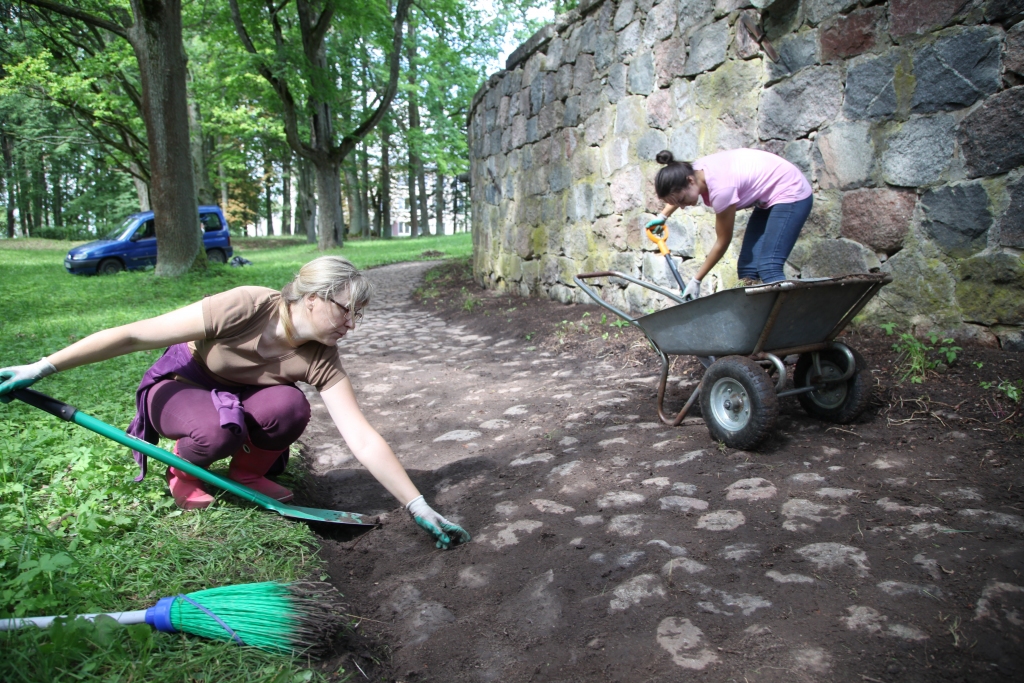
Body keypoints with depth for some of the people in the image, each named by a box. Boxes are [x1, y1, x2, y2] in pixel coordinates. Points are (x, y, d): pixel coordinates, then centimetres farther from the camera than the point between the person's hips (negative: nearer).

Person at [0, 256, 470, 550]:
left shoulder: (320, 361, -21)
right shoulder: (246, 307, -33)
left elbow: (364, 443, -24)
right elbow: (134, 336, -27)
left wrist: (421, 510, -28)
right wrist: (43, 367, -25)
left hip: (238, 396, 3)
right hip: (178, 386, -3)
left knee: (290, 406, -31)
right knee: (219, 429, -38)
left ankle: (249, 473, 0)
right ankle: (183, 471, -1)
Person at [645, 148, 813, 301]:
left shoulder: (721, 188, -33)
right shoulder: (694, 171, -11)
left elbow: (723, 242, -20)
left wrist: (696, 280, -12)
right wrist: (663, 216, 29)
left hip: (791, 193, -9)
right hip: (768, 200, 9)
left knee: (769, 267, -22)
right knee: (747, 267, -2)